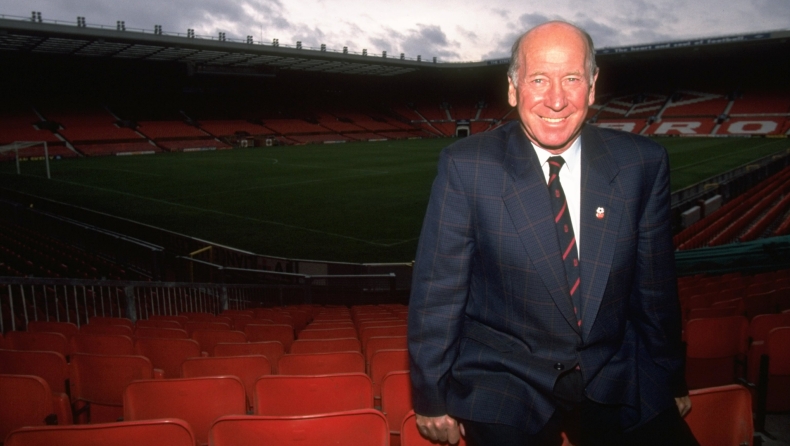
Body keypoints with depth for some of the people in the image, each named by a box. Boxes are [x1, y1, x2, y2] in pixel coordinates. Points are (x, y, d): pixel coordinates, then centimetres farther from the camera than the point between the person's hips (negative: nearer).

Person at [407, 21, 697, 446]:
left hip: (617, 381, 3)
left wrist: (670, 382, 15)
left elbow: (655, 286, 5)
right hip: (505, 379, -2)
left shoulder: (642, 164, -4)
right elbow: (437, 292, -7)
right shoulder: (466, 167, -12)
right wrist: (431, 396, -2)